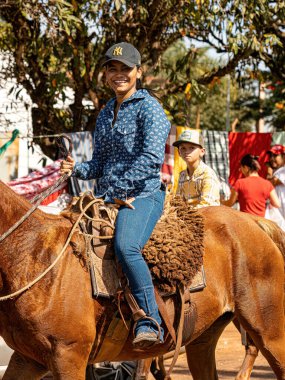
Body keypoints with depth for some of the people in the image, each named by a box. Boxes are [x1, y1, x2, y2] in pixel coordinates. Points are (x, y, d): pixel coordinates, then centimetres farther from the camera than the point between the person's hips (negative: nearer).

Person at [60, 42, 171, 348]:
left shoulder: (148, 107, -4)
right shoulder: (105, 115, 18)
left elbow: (152, 157, -17)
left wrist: (115, 190, -18)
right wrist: (77, 168, -2)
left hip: (143, 195, -8)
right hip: (105, 198, 9)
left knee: (125, 246, -35)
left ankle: (150, 322, -33)